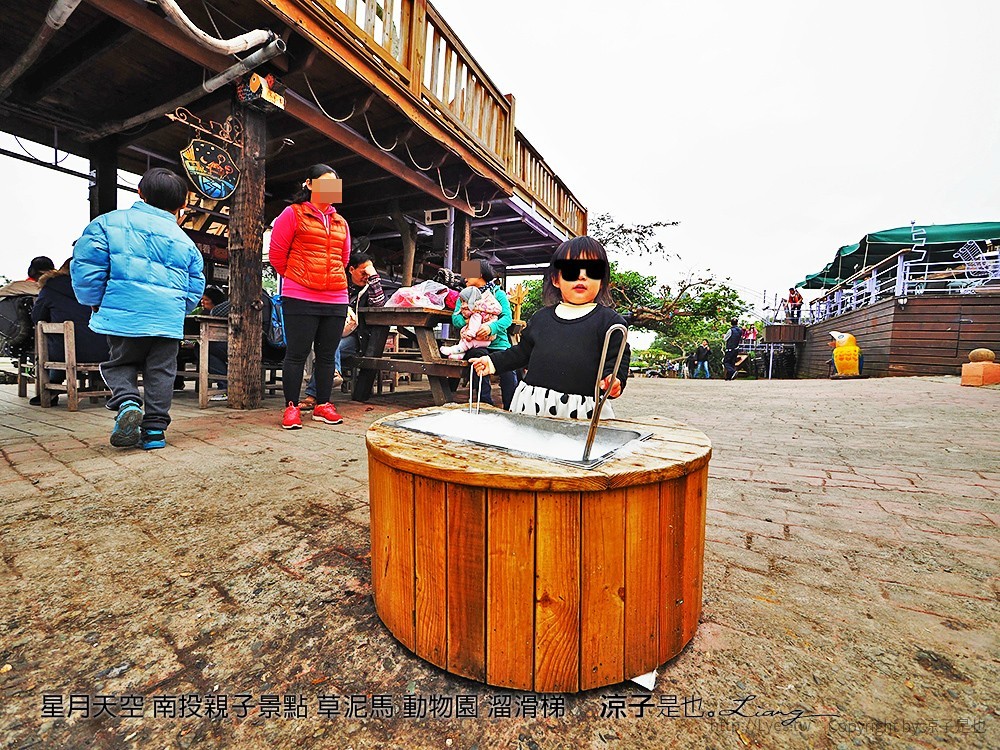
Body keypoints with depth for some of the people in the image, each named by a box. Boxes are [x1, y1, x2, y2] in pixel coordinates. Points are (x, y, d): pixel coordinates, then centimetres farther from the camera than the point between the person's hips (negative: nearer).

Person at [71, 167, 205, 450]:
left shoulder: (108, 222, 5)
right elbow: (195, 286, 12)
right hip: (169, 319, 1)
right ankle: (155, 428, 7)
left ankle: (127, 401, -9)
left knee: (120, 363, 17)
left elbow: (86, 265, -1)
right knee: (161, 371, 7)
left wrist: (94, 302, 12)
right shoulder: (185, 241, 12)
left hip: (123, 315, -1)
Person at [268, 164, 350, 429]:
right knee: (296, 354, -1)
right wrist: (295, 279, 13)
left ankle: (323, 405, 18)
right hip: (300, 299, -4)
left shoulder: (341, 223, 17)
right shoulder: (293, 214, 3)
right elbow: (276, 253, 4)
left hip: (336, 300, 5)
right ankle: (291, 407, 9)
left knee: (327, 355, 8)